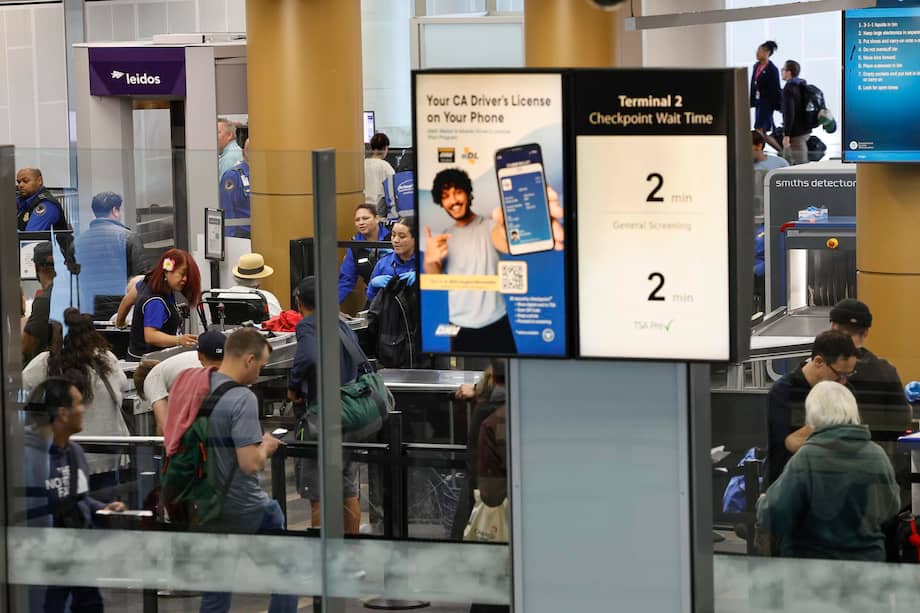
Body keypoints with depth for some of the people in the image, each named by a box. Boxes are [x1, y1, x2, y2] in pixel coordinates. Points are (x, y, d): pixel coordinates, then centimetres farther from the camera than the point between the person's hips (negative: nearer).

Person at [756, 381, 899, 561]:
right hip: (868, 559, 3)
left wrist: (763, 503, 4)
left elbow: (776, 518, -18)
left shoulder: (805, 459, -20)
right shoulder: (878, 457, -7)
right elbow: (890, 509, 8)